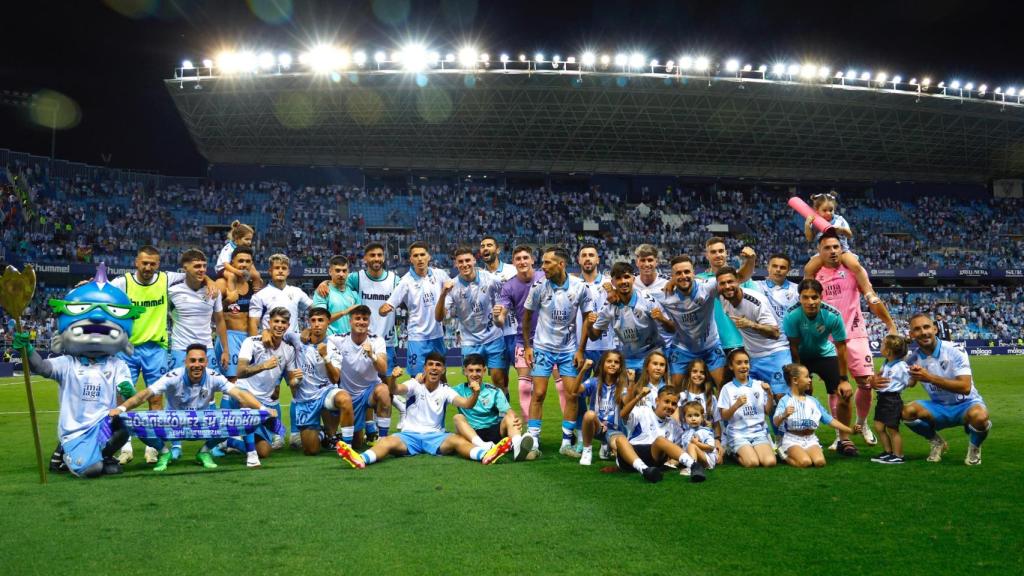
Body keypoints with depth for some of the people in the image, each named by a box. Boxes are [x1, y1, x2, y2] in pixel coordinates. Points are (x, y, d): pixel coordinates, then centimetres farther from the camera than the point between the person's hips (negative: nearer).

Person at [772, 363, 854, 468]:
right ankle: (785, 455, 1)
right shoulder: (785, 401, -6)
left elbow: (829, 419, 15)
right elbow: (776, 422, -20)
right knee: (805, 462, -29)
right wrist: (784, 415, -42)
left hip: (810, 439, 4)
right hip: (792, 439, -4)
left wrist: (850, 430, 10)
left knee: (820, 461, -24)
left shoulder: (813, 401, 11)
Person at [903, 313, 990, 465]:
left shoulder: (954, 350, -18)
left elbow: (965, 387, -26)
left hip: (966, 404, -3)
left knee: (979, 416, -38)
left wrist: (930, 378, -34)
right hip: (939, 408, 3)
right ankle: (937, 443, 5)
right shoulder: (913, 359, -6)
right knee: (908, 411, -25)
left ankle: (974, 447, -1)